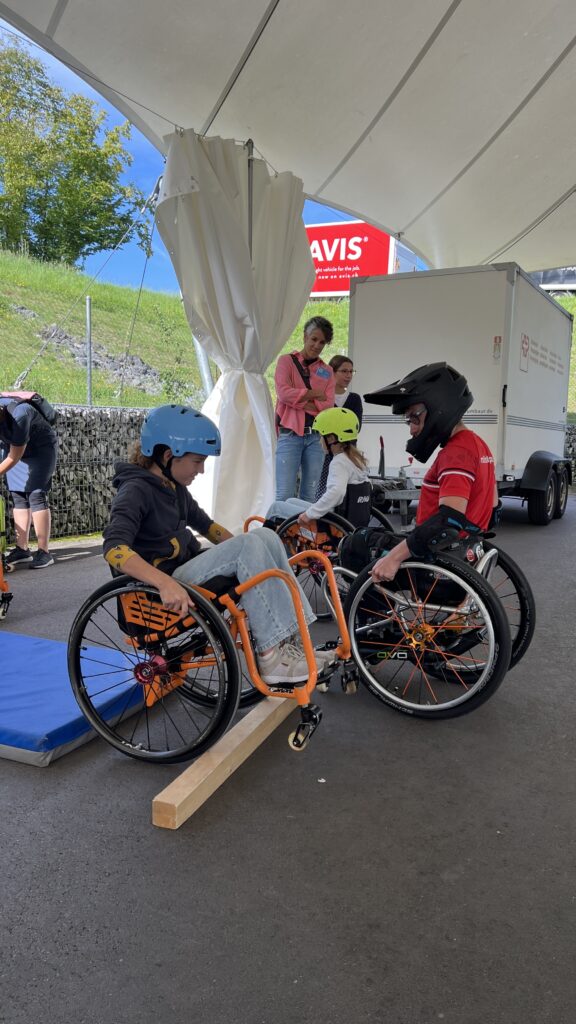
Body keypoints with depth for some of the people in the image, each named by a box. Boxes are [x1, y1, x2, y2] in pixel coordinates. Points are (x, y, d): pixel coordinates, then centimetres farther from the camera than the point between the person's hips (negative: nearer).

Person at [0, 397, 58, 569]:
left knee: (36, 494, -15)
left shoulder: (19, 414, -35)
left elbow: (14, 458, -28)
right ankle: (22, 549, 1)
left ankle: (44, 552, -17)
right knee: (18, 496, -1)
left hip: (41, 449, -6)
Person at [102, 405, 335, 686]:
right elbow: (114, 548, -31)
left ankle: (294, 641, -10)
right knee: (250, 544, -24)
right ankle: (271, 656, -23)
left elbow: (204, 524, 27)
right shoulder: (136, 491, -15)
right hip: (166, 591, -9)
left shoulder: (174, 488, 13)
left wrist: (242, 554, 16)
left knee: (265, 536, -6)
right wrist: (166, 583, -44)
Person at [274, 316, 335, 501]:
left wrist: (298, 401, -9)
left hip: (316, 436, 4)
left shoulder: (326, 371, 14)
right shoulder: (286, 361, 7)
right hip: (290, 435, -3)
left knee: (310, 495, 6)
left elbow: (328, 405, 0)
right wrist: (314, 394, -3)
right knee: (285, 494, -9)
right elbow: (284, 392, -10)